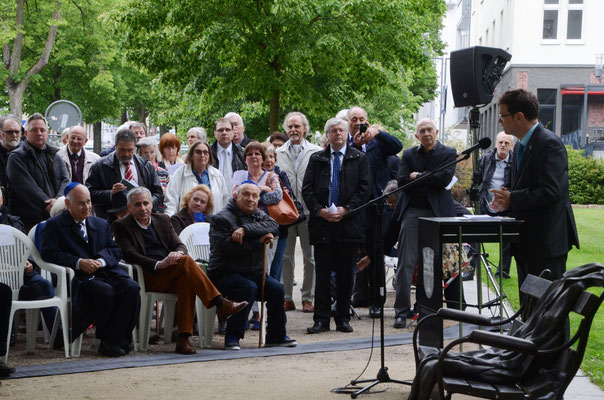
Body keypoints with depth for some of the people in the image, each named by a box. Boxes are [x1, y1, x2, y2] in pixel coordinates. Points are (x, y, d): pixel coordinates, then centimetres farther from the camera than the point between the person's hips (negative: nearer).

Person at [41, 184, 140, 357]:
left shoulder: (101, 224, 24)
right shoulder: (54, 225, 9)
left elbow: (115, 250, 15)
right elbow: (49, 253, -4)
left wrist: (101, 261, -9)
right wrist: (79, 263, -16)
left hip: (105, 271, 5)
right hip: (79, 276, -5)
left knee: (131, 287, -25)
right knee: (105, 291, -35)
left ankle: (117, 338, -19)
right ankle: (106, 340, -16)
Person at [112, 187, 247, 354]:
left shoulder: (163, 220, 22)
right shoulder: (121, 226, 7)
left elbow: (179, 245, 13)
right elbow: (130, 255, -8)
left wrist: (177, 253, -14)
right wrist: (158, 264, -21)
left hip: (172, 275, 4)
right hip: (148, 278, -4)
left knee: (186, 280, -33)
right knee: (186, 261, -28)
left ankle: (183, 339, -38)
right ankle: (220, 304, -31)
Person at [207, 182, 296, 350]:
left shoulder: (259, 216, 14)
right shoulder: (221, 218, -6)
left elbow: (273, 226, -11)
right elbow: (227, 247, -21)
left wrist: (245, 230, -25)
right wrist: (259, 240, -17)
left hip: (253, 272, 6)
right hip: (225, 273, -6)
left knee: (276, 287, -18)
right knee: (249, 287, -33)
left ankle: (276, 336, -6)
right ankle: (232, 337, -26)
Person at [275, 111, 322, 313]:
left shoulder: (316, 152, 3)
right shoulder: (278, 153, 10)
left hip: (309, 211, -2)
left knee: (310, 258, 3)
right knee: (285, 257, 5)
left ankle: (308, 298, 11)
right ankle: (287, 298, 12)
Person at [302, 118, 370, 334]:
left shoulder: (359, 159, 7)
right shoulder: (317, 159, 11)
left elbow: (364, 189, 0)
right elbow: (307, 189, 6)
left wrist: (345, 209, -11)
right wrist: (319, 210, -9)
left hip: (349, 223, -1)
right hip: (322, 222, 1)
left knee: (346, 273, 4)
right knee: (322, 273, 1)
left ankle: (343, 318, 12)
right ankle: (321, 319, 4)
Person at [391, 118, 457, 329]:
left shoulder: (448, 153, 6)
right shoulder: (409, 154, 12)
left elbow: (445, 179, -10)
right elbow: (402, 181, -2)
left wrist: (418, 176, -4)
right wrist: (430, 180, -7)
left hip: (437, 213, 0)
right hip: (412, 212, 1)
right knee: (406, 263, -7)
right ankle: (402, 311, -5)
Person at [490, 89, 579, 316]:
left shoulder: (549, 144, -15)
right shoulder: (520, 146, 16)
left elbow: (551, 192, -24)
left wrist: (512, 199, -18)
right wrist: (506, 201, 3)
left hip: (547, 240, -10)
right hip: (527, 242, 10)